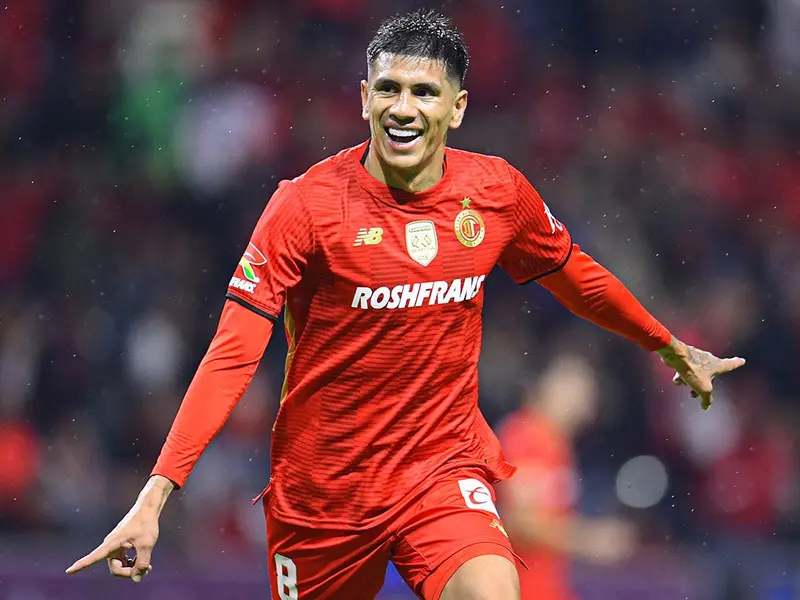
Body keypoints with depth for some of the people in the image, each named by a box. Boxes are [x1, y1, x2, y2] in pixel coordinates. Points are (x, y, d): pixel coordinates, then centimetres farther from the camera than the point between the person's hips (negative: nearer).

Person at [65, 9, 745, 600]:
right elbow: (233, 354, -18)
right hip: (322, 481, -1)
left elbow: (575, 276, 18)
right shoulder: (306, 204, -15)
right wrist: (155, 496, -25)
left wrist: (670, 346, 30)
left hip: (445, 467, 1)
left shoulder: (498, 193, -3)